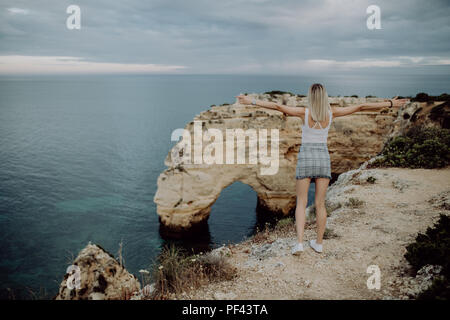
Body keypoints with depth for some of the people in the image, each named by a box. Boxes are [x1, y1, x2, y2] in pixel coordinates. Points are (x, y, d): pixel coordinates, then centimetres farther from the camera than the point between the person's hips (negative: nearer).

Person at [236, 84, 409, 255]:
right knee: (320, 204, 12)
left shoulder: (304, 112, -9)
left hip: (305, 158, -2)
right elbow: (361, 107, 1)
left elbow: (277, 106, -16)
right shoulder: (331, 112, -3)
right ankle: (318, 243, 20)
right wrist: (390, 103, 8)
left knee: (301, 203, 5)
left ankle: (299, 243, -5)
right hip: (323, 159, 2)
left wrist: (251, 101, -16)